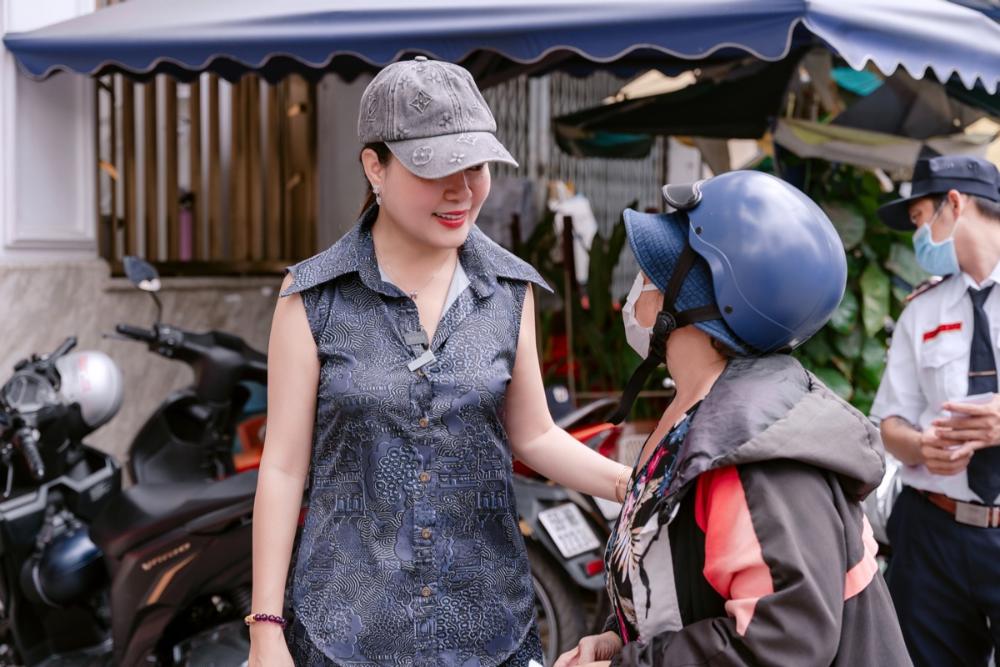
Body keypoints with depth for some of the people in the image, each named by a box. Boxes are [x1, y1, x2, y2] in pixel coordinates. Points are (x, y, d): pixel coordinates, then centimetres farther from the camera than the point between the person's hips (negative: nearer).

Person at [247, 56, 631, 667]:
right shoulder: (313, 296, -10)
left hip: (485, 615, 2)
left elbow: (532, 435, 6)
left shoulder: (508, 289, -3)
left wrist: (631, 485, -10)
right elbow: (283, 465, -7)